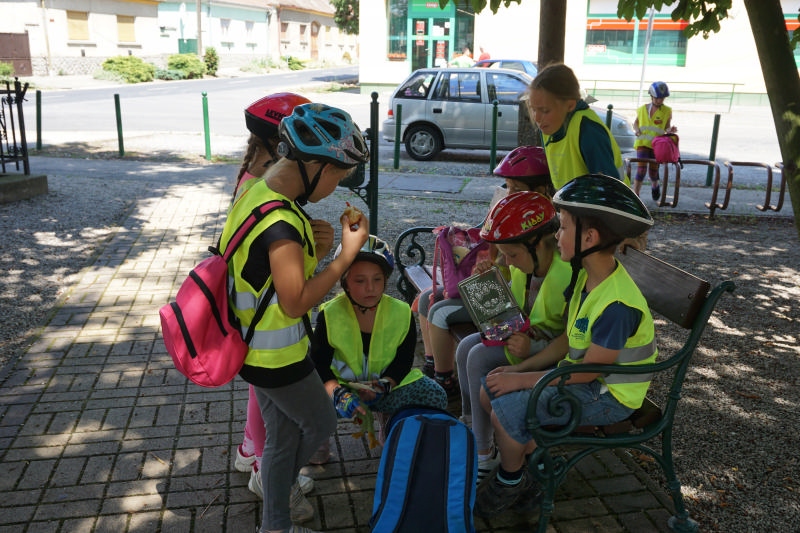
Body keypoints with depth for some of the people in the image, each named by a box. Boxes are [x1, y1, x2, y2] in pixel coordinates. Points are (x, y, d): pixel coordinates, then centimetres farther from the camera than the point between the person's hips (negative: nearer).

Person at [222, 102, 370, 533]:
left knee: (282, 438, 23)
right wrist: (347, 254, -24)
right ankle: (281, 485, 43)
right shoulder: (282, 223, -32)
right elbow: (296, 303, -26)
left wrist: (313, 251, 2)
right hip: (278, 358, -9)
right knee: (321, 425, 18)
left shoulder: (257, 191, 0)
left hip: (257, 348, 9)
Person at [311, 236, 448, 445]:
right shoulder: (330, 315, -13)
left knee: (436, 397, -20)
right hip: (342, 385, -2)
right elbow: (319, 365, -16)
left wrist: (384, 385, -26)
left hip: (390, 383, 2)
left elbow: (403, 361, -5)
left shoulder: (401, 313, -8)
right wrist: (338, 394, -36)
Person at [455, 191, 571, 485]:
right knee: (466, 348, -9)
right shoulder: (524, 265, -3)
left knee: (480, 358, -21)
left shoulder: (569, 275, -29)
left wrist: (532, 347, -34)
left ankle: (484, 453, -10)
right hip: (525, 331, 8)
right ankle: (469, 426, 5)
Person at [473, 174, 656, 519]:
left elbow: (588, 371, -24)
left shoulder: (617, 304, -30)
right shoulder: (588, 277, 0)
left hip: (607, 395, -9)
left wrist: (521, 380, -19)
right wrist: (520, 368, -1)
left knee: (507, 409, -22)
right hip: (583, 373, 9)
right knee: (490, 391, 3)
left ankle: (509, 484, 7)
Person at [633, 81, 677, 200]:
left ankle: (655, 186, 45)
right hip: (643, 142, 0)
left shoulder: (667, 111, 0)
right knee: (641, 168, -15)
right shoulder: (642, 109, 4)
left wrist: (670, 130, -20)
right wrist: (637, 130, -4)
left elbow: (667, 127, 3)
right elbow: (636, 122, 18)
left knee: (653, 170, 11)